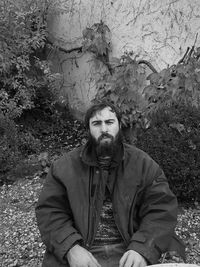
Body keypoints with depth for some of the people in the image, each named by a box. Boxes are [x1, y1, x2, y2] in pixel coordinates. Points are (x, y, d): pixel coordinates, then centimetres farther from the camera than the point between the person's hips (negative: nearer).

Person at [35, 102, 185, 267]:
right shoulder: (65, 166, 4)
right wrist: (71, 247, -13)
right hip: (80, 253, 0)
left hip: (129, 253, 0)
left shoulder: (144, 164, 3)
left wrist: (142, 249, -15)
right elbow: (49, 210, 2)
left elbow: (162, 209, 0)